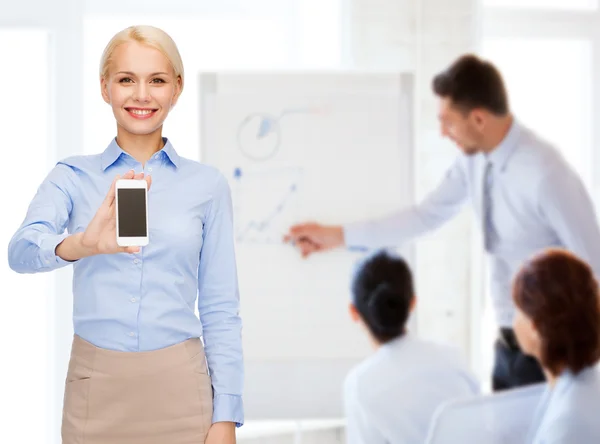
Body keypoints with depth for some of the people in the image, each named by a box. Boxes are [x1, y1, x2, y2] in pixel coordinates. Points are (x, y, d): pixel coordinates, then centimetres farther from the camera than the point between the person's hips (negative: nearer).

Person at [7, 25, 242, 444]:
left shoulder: (207, 184, 3)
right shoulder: (73, 177, 3)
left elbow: (220, 310, 3)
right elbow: (22, 250, -15)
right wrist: (80, 245, -37)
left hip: (178, 386, 0)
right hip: (96, 384, 0)